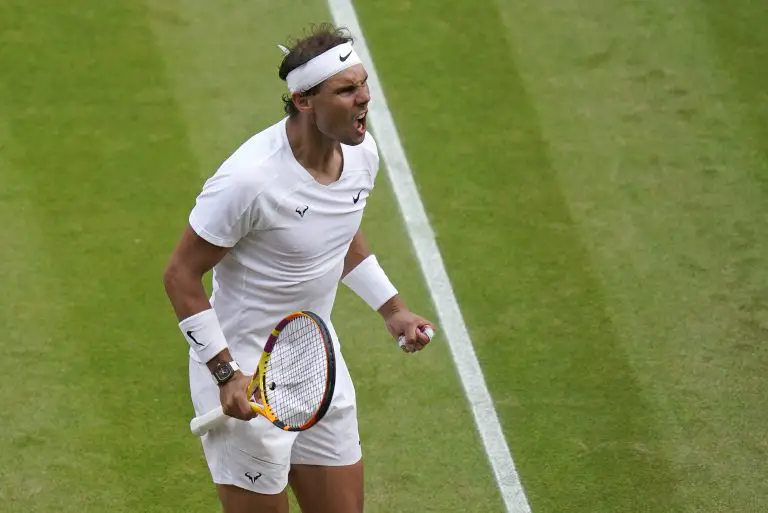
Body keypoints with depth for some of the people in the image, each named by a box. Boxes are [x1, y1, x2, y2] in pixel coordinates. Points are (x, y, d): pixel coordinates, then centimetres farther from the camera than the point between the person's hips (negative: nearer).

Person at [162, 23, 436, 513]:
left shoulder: (362, 152, -3)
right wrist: (226, 373, -21)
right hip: (244, 376, -8)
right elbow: (181, 275, -18)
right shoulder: (250, 178, -27)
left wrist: (392, 308, 12)